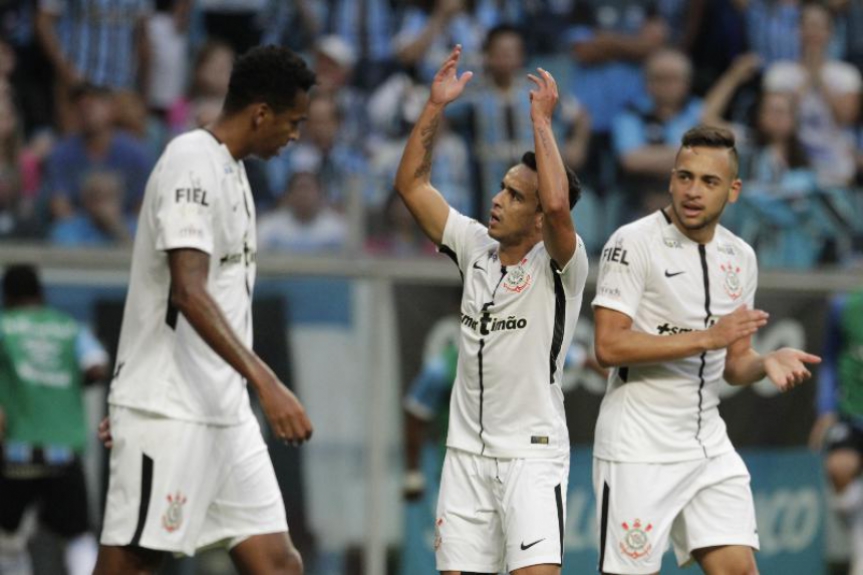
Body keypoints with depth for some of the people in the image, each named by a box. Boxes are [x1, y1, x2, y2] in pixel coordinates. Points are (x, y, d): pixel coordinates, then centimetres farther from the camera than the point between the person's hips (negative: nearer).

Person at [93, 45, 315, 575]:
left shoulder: (230, 169, 17)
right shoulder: (192, 162, -13)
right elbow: (188, 292, -24)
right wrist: (267, 383, -29)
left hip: (224, 410, 9)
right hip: (168, 410, -9)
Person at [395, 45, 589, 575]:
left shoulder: (560, 265, -10)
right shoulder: (476, 247, 7)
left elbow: (558, 205, -31)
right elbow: (412, 184, 8)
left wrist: (542, 121, -24)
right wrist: (436, 106, 0)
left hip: (533, 453, -6)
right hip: (468, 448, 6)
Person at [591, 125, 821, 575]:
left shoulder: (740, 257, 10)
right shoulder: (634, 243, -10)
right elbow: (609, 346, -19)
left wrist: (767, 362, -8)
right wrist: (707, 337, -21)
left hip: (708, 443, 6)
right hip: (639, 448, -6)